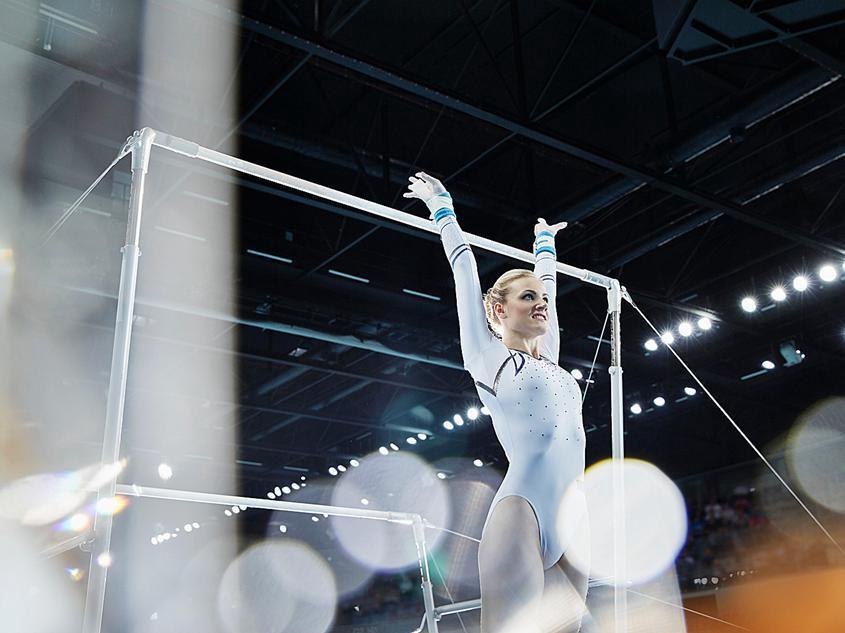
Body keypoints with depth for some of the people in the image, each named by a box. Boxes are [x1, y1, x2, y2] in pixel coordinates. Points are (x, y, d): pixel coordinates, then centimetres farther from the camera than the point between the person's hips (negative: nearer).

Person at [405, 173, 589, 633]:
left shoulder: (549, 362, 23)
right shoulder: (487, 355, 7)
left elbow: (547, 286, 37)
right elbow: (465, 271, 14)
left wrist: (545, 244, 51)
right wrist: (442, 208, 24)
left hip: (571, 522, 7)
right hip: (522, 511, -7)